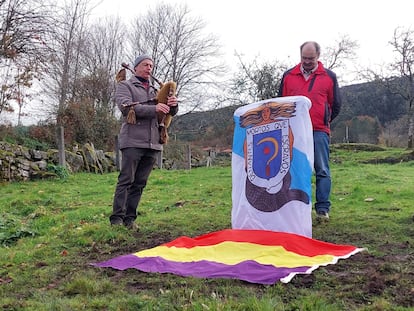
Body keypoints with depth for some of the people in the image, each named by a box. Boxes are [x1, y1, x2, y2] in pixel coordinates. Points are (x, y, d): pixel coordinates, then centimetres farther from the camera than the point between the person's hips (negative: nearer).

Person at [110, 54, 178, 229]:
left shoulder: (156, 90, 23)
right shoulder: (125, 86, 7)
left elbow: (170, 113, 19)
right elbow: (126, 107, -11)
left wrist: (173, 105, -6)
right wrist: (153, 109, -20)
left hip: (153, 143, 5)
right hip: (133, 141, -5)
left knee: (140, 183, 6)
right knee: (126, 180, -6)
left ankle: (130, 218, 11)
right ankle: (117, 218, -2)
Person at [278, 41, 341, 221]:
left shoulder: (329, 77, 8)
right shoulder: (288, 76, 11)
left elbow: (335, 106, 14)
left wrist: (324, 122, 11)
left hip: (319, 132, -1)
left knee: (322, 171, -1)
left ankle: (323, 209, 4)